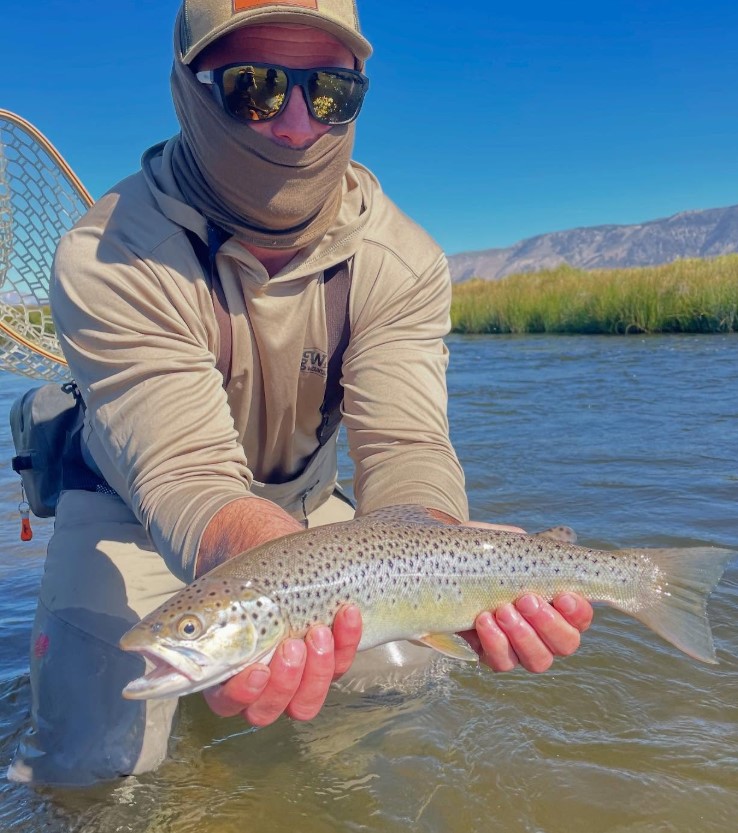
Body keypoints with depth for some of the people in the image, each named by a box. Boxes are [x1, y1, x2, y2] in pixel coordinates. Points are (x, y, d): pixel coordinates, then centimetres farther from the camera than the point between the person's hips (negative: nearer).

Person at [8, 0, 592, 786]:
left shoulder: (400, 259, -19)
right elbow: (187, 473, -38)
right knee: (96, 757, -17)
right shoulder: (109, 261, -30)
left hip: (302, 499, 4)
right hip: (133, 507, -3)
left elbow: (405, 448, -29)